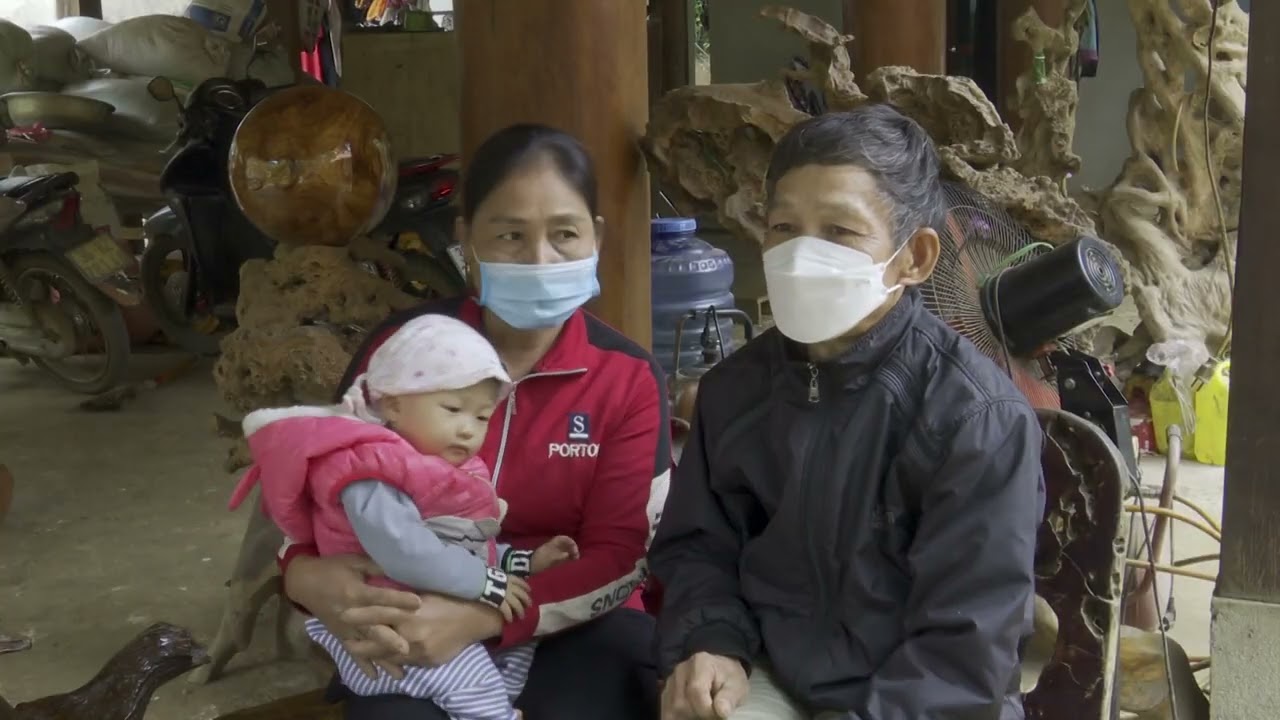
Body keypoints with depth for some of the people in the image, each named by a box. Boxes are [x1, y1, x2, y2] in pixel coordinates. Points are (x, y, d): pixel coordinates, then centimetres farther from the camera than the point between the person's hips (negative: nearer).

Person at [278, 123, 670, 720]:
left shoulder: (630, 378, -4)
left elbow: (621, 555, -9)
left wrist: (481, 617, -25)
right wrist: (306, 574, -19)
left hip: (572, 625, 1)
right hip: (413, 625, 0)